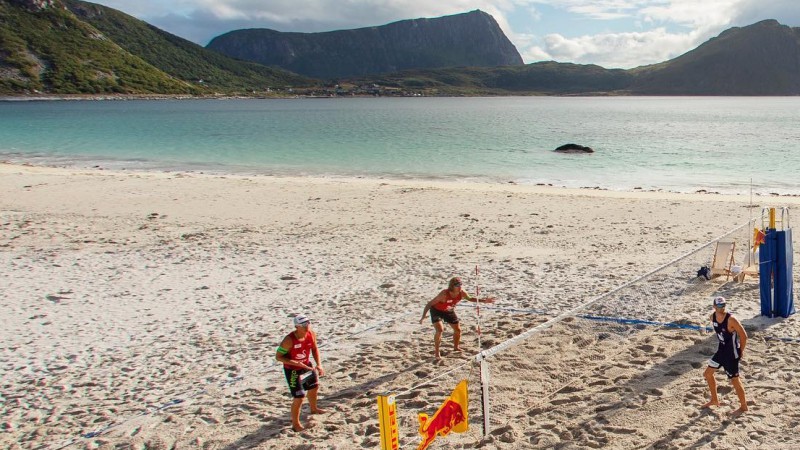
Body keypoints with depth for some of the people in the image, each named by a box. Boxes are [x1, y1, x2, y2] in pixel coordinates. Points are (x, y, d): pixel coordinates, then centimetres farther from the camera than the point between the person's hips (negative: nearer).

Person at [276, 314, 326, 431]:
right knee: (299, 397, -10)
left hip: (307, 366, 7)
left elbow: (314, 349, 4)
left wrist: (319, 364, -7)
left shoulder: (311, 335, -15)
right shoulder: (289, 340, -32)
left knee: (314, 387, 26)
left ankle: (313, 408, 56)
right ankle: (295, 424, 10)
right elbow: (278, 357, -25)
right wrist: (295, 363, -33)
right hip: (292, 370, -7)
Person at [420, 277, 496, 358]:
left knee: (458, 330, 9)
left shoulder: (462, 293, -22)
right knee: (440, 330, -23)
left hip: (449, 311, 6)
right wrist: (424, 316, -44)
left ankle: (456, 347, 37)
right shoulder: (444, 294, -39)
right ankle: (436, 351, -4)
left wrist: (483, 300, -6)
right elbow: (430, 303, -34)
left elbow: (470, 299, 1)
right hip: (437, 311, -6)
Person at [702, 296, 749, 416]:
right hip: (721, 350, 8)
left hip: (731, 353, -8)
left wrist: (741, 351, -9)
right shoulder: (713, 317, -4)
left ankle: (743, 406, 20)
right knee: (708, 373, 13)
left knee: (735, 380, 1)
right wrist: (723, 344, 15)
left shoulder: (731, 319, -25)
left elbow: (743, 335, -17)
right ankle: (714, 400, 30)